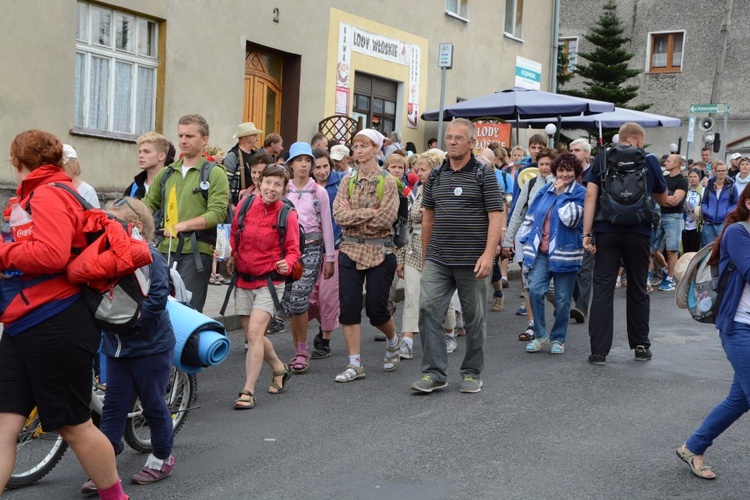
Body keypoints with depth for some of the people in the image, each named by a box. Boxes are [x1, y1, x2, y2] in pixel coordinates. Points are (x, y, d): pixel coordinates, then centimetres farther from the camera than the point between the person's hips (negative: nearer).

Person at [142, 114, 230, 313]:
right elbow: (148, 205, 17)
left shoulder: (214, 174, 0)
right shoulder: (166, 173, 17)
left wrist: (183, 225, -21)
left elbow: (217, 213, -12)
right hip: (165, 250, 5)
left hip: (196, 251, -5)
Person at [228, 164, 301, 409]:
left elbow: (293, 251, -5)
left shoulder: (287, 215, -9)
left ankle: (248, 391, -9)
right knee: (252, 336, 12)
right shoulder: (246, 204, 0)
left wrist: (286, 265, -26)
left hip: (269, 281, -5)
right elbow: (234, 235, 17)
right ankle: (280, 369, 38)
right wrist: (231, 256, 3)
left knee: (255, 332, -17)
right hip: (243, 280, 5)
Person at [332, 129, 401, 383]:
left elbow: (386, 218, -16)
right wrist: (370, 212, -14)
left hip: (380, 251, -4)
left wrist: (354, 215, -11)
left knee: (376, 308, 0)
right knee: (349, 305, -1)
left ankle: (393, 342, 33)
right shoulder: (348, 181, 7)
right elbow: (339, 215, -5)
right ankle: (354, 364, 7)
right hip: (350, 250, 4)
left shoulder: (387, 182, -5)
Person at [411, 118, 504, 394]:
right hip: (437, 260, 4)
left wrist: (488, 253, -19)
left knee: (475, 318, 6)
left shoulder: (484, 175, -3)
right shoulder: (435, 176, 10)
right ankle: (434, 373, 2)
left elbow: (496, 216, -9)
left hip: (472, 261, -4)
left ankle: (472, 373, 20)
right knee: (428, 311, -6)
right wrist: (425, 254, 16)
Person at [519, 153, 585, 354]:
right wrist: (527, 242, 11)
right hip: (540, 251, 3)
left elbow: (571, 219, -16)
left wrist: (561, 194, -10)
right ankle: (540, 335, 3)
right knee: (535, 290, -12)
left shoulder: (580, 193, -1)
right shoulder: (545, 190, 11)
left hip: (564, 253, -2)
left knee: (562, 299, 4)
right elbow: (531, 216, 15)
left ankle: (558, 338, 20)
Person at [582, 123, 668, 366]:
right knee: (638, 289, 13)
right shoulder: (649, 160, 6)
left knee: (603, 290, 0)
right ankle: (641, 346, 23)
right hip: (638, 231, 0)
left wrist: (587, 233, -6)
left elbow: (590, 195, -5)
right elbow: (663, 199, 16)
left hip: (607, 231, 0)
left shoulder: (602, 159, 5)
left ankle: (599, 351, -2)